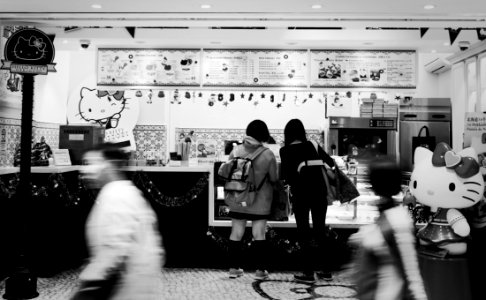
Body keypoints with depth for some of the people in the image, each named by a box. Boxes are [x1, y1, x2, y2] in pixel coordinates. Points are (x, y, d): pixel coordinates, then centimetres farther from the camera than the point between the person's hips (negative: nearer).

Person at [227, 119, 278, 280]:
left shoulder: (236, 151, -5)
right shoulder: (268, 155, -12)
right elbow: (273, 179, -6)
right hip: (260, 199, -2)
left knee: (236, 232, 11)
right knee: (259, 233, 5)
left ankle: (234, 268, 17)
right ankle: (260, 269, 8)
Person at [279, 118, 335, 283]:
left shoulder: (285, 150, -4)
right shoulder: (313, 146, 5)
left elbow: (287, 176, -13)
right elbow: (330, 162, 1)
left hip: (300, 194, -3)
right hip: (319, 192, 3)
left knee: (304, 233, 6)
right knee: (320, 230, 14)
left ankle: (308, 272, 7)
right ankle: (325, 270, 20)